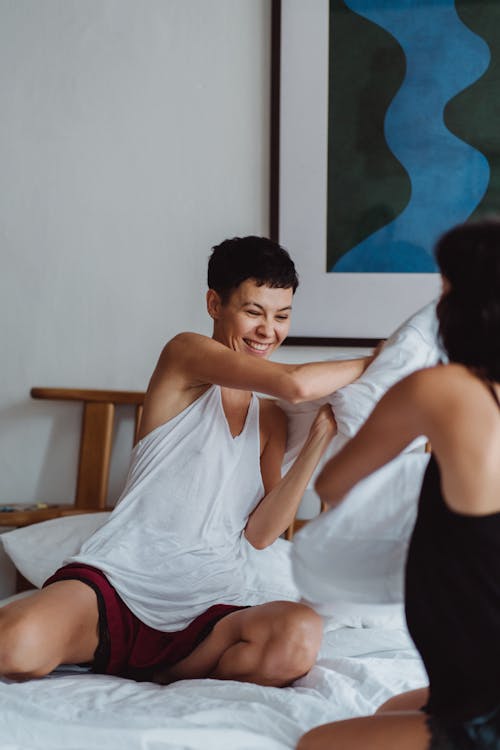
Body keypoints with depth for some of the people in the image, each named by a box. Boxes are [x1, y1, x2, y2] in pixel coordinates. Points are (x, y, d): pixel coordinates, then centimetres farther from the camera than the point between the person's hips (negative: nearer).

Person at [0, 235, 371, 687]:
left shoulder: (270, 420, 20)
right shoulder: (186, 354, 3)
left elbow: (259, 534, 5)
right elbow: (295, 384, -14)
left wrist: (320, 438, 1)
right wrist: (367, 365, 3)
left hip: (206, 606, 6)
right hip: (119, 580, -5)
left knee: (300, 637, -31)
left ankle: (159, 676, -9)